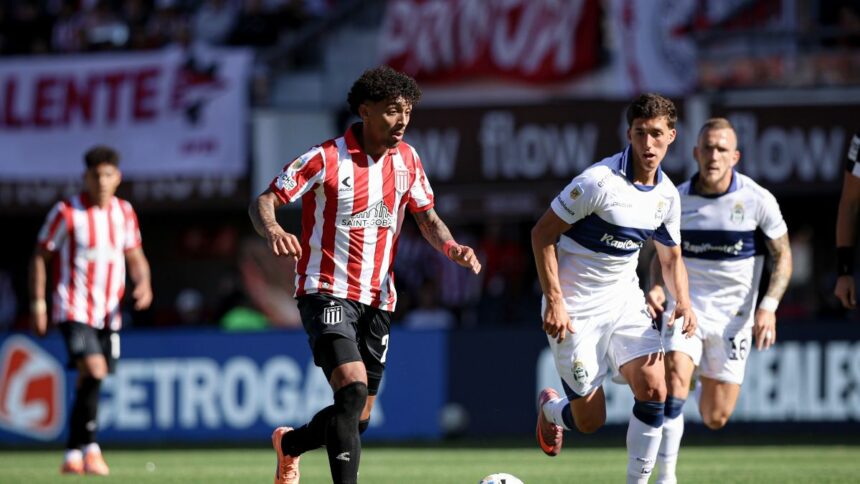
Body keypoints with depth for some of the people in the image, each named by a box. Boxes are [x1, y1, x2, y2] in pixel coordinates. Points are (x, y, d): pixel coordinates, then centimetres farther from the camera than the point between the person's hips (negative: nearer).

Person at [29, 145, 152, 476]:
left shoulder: (124, 212, 7)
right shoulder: (66, 212, -8)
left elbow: (135, 256, 18)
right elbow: (40, 256, -1)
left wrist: (143, 282, -3)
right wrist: (38, 303, -6)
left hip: (108, 312, 5)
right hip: (73, 309, -5)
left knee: (89, 384, 9)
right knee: (94, 370, -23)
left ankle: (73, 454, 19)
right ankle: (89, 446, -15)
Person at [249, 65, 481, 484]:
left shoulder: (407, 159, 4)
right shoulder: (326, 159, -13)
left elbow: (427, 218, 12)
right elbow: (262, 202, -13)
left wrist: (452, 248, -11)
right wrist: (273, 231, -36)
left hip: (377, 300, 6)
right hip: (327, 293, -6)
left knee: (358, 418, 9)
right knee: (353, 386, -27)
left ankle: (289, 443, 39)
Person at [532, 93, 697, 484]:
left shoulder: (667, 195, 1)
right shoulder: (599, 181, -20)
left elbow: (671, 257, 16)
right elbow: (542, 233, -15)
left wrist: (683, 302, -3)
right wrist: (554, 301, -20)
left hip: (625, 302, 5)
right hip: (576, 310, -5)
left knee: (653, 390, -15)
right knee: (590, 421, -1)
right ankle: (550, 407, 37)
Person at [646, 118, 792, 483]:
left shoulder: (758, 200, -9)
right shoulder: (676, 199, -3)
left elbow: (783, 256, 0)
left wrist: (768, 306, -14)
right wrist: (656, 287, -9)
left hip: (734, 313, 0)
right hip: (686, 304, 0)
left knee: (716, 418, 1)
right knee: (675, 377, -27)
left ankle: (709, 388, 41)